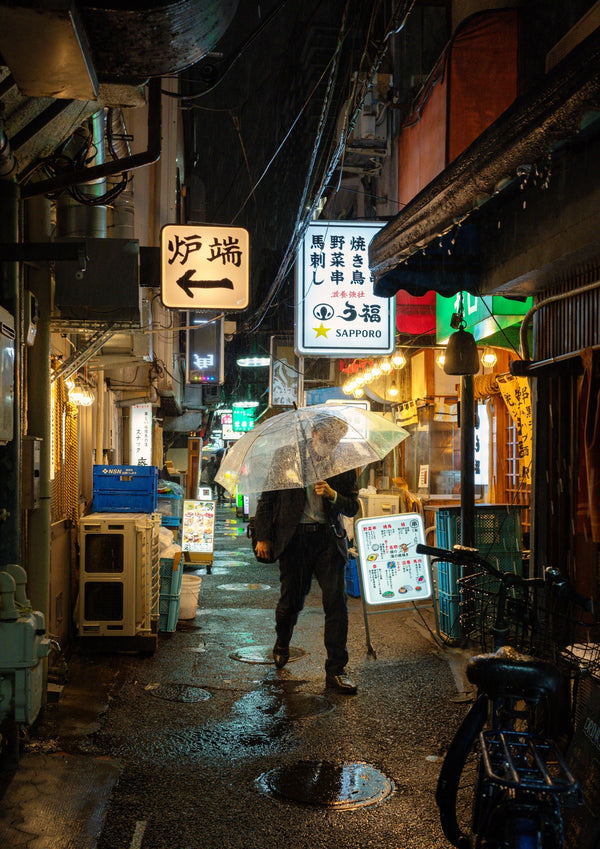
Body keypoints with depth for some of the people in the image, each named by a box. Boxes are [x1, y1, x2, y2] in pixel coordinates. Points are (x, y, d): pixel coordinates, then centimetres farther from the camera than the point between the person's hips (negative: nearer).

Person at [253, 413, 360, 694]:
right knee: (292, 600, 7)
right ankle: (282, 645, 39)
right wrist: (264, 537, 0)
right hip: (294, 537, -1)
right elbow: (266, 498, 4)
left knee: (337, 602, -7)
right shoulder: (285, 458, 1)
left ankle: (335, 670, 3)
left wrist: (333, 495, -14)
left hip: (329, 539, 1)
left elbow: (353, 508, 6)